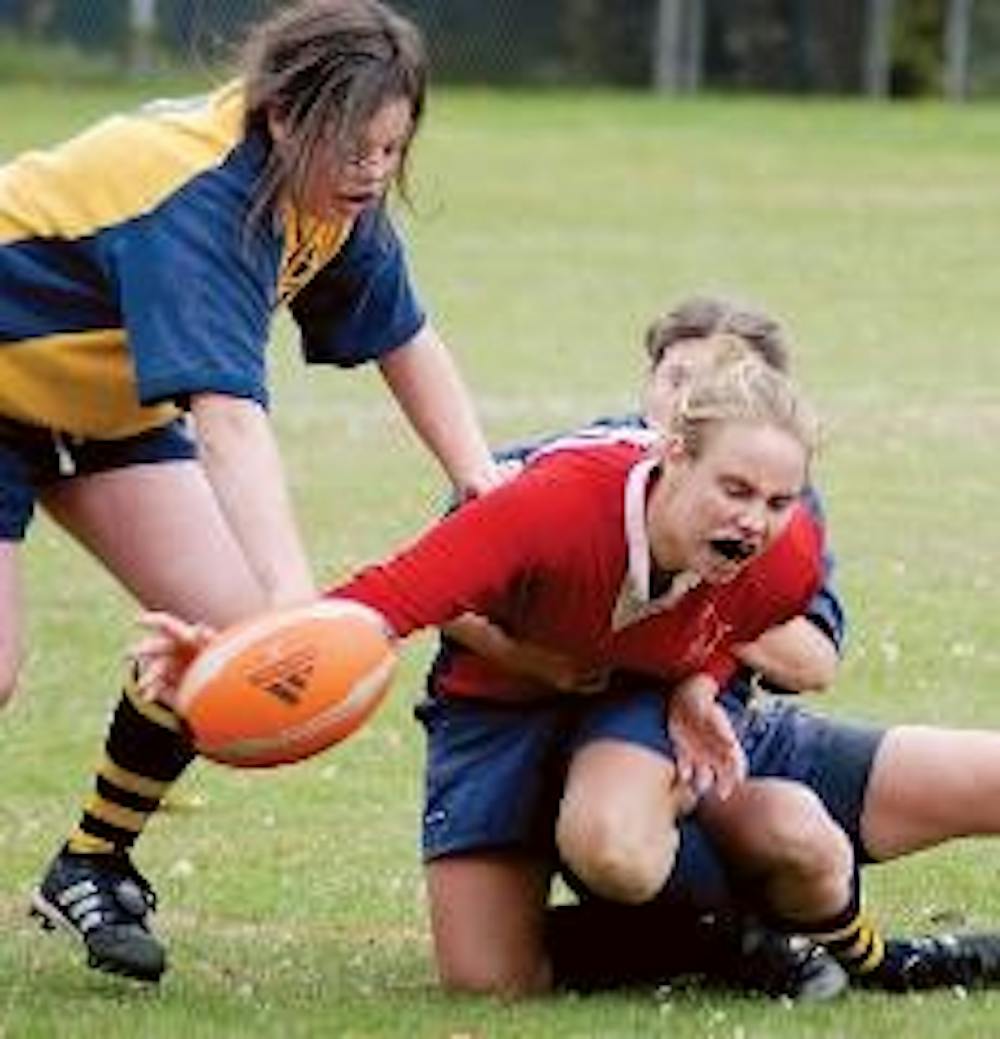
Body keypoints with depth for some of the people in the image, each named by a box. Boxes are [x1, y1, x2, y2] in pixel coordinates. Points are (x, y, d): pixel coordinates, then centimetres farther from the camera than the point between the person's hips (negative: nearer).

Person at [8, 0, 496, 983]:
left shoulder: (334, 199, -10)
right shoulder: (203, 200, -36)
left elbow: (402, 337, 7)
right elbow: (228, 414, -47)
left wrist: (482, 485, -5)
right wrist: (294, 596, -57)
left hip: (103, 402, 8)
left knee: (228, 626, -6)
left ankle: (92, 865, 9)